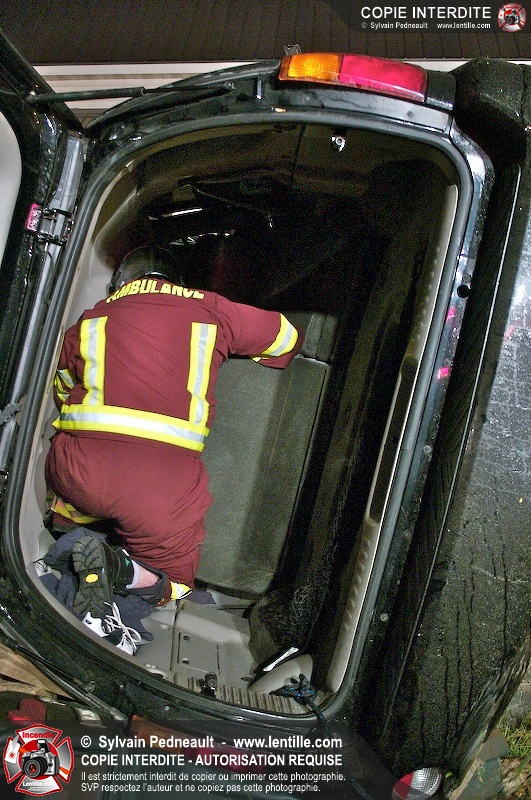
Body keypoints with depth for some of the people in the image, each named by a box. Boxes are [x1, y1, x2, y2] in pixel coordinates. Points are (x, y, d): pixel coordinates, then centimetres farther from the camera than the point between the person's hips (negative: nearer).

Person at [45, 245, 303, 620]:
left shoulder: (87, 322, 20)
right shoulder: (209, 309, 14)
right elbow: (288, 337, 25)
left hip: (78, 466, 3)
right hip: (165, 476, -2)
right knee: (174, 584, 21)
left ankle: (72, 545, 5)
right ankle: (121, 569, -9)